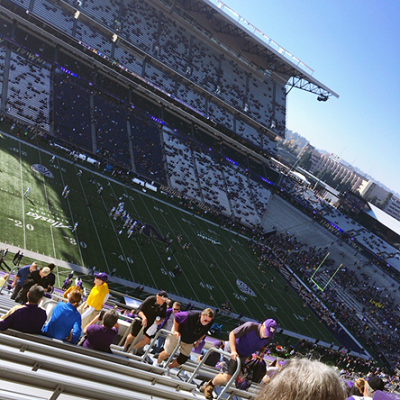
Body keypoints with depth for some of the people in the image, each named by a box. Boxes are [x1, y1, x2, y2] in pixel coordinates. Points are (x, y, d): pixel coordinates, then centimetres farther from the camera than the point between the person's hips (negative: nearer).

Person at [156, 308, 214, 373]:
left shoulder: (209, 324, -21)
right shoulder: (191, 315, -38)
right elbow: (177, 316, -23)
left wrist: (198, 341, 4)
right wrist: (175, 330, -22)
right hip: (177, 335, -4)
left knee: (182, 360, 5)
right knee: (167, 353, 5)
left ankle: (169, 367, 32)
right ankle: (158, 364, 36)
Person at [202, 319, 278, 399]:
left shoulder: (270, 337, -11)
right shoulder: (250, 327, -30)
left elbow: (264, 346, 13)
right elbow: (232, 334, -22)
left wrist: (261, 352, -10)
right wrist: (233, 351, -30)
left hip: (243, 356, 6)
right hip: (232, 351, -6)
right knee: (227, 377, -11)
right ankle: (209, 386, 16)